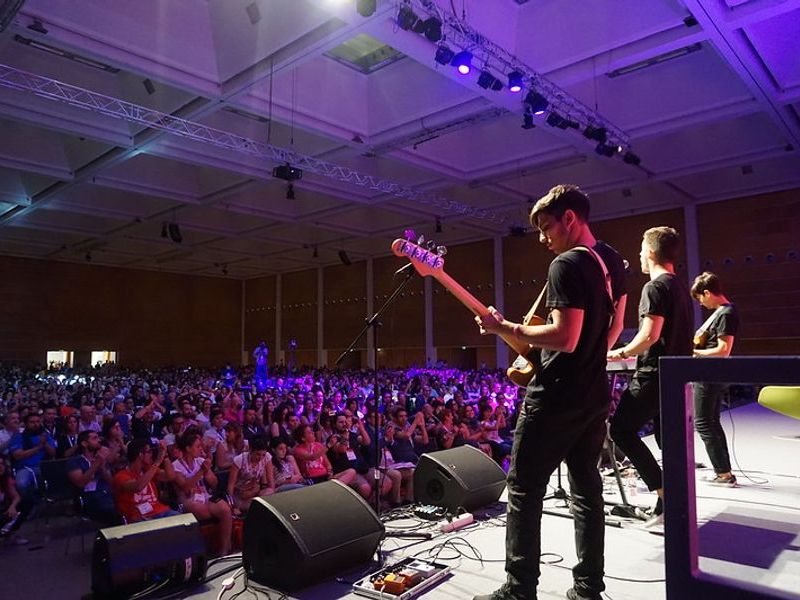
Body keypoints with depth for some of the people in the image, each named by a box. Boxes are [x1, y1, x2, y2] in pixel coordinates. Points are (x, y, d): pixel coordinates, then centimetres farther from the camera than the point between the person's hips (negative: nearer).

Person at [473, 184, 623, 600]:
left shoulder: (566, 265, -17)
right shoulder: (613, 261, 11)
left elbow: (564, 337, -26)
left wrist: (504, 328, -19)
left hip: (555, 399, -9)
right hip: (594, 395, 9)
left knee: (523, 492, 2)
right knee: (586, 488, 15)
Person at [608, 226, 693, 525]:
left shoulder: (655, 287, -13)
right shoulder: (681, 287, 15)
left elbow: (650, 335, -22)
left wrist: (621, 353, -7)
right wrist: (634, 353, 20)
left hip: (654, 376, -9)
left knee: (620, 429, -3)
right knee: (668, 437, 14)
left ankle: (665, 494, -5)